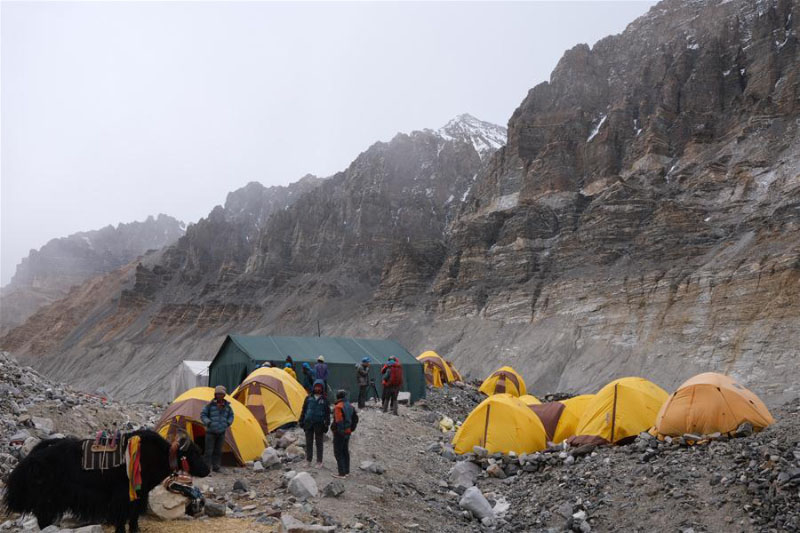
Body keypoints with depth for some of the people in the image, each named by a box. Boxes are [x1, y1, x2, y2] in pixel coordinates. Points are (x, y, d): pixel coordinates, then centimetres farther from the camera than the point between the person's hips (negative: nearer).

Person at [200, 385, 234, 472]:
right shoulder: (210, 404, -9)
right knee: (209, 451, -4)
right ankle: (207, 467, 4)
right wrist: (208, 423, -15)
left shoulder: (227, 405, 2)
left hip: (221, 432, 4)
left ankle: (216, 467, 19)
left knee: (218, 451, 10)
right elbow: (203, 415, -4)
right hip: (211, 432, -4)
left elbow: (231, 415, 17)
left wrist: (228, 423, 2)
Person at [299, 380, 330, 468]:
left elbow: (327, 413, 2)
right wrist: (301, 421, 7)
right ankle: (308, 460, 20)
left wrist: (326, 424, -3)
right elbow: (304, 410, 11)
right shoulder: (309, 397, 4)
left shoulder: (324, 399, 0)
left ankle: (319, 462, 12)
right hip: (308, 423, 2)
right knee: (308, 442, 9)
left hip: (319, 424, -2)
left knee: (319, 443, 5)